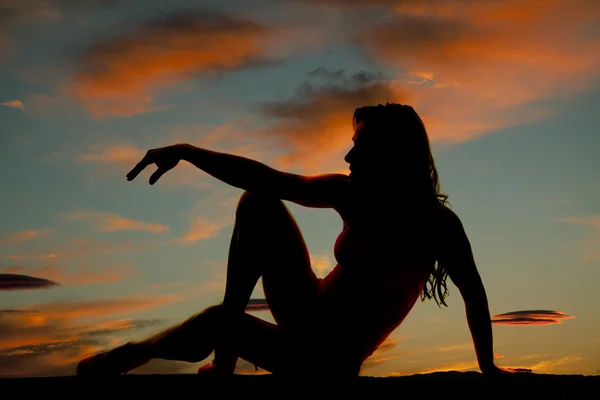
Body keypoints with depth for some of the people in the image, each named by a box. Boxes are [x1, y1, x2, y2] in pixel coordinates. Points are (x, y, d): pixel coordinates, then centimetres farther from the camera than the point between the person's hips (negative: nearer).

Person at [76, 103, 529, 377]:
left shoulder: (437, 225, -18)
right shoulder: (352, 195, -6)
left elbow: (474, 293, -9)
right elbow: (268, 179, -9)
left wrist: (489, 368, -4)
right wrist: (186, 152, -15)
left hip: (329, 360, -6)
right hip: (310, 311, 6)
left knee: (217, 322, -30)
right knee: (257, 203, -10)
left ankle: (129, 355, 2)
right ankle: (224, 359, -9)